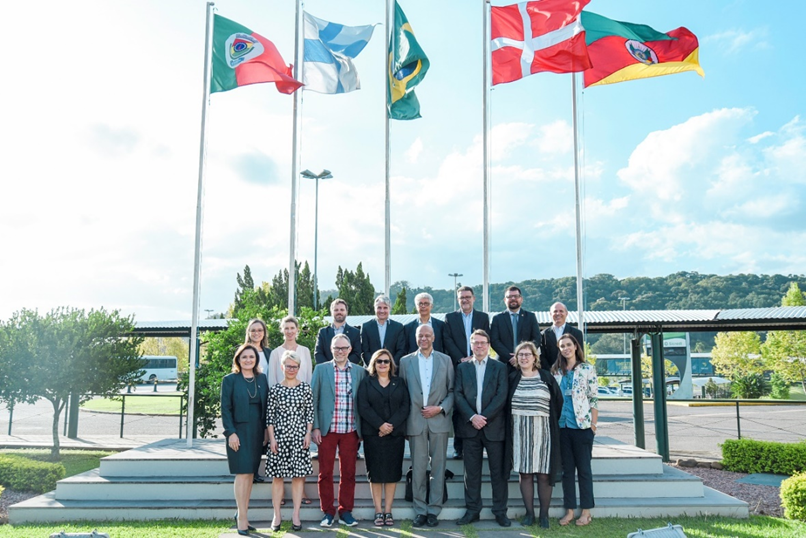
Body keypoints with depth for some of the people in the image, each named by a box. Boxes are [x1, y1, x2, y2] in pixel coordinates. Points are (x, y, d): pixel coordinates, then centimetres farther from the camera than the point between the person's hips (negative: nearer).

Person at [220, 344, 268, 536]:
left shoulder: (261, 379, 9)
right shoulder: (230, 380, -3)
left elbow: (266, 405, 11)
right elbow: (225, 409, -6)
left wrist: (266, 430, 5)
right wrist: (231, 433, -13)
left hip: (257, 433, 4)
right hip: (239, 432, -4)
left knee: (250, 473, 9)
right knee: (242, 474, -6)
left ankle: (242, 514, 20)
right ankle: (242, 519, 0)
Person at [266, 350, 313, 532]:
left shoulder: (305, 387, 3)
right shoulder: (275, 388, 1)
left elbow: (310, 413, 5)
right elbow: (270, 415, 1)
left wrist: (308, 434, -2)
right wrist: (271, 437, -4)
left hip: (299, 435, 1)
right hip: (279, 435, 0)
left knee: (299, 475, 2)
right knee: (277, 475, 4)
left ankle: (296, 515, 10)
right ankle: (277, 516, 12)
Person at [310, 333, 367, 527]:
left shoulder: (359, 371, 7)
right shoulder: (321, 369, 3)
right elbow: (313, 400, 2)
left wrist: (362, 429, 5)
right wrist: (315, 427, -4)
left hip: (350, 430, 1)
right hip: (327, 429, -1)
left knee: (348, 473, 6)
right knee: (325, 473, 4)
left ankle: (346, 511, 18)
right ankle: (327, 512, 16)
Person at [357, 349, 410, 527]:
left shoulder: (399, 383, 10)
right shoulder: (366, 383, 6)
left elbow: (405, 406, 1)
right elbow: (363, 407, -5)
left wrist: (392, 425, -12)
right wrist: (380, 425, -15)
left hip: (395, 433, 2)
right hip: (373, 434, -1)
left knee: (392, 472, 2)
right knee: (375, 473, 0)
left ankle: (388, 511, 10)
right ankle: (378, 511, 7)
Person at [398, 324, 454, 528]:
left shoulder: (445, 360, 7)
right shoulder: (406, 361, 8)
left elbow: (452, 390, 5)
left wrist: (440, 408, -8)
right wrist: (405, 417, -2)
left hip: (439, 420, 0)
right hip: (416, 421, 0)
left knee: (438, 466, 4)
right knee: (418, 467, 3)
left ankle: (434, 509, 13)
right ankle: (420, 510, 12)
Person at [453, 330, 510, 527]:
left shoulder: (500, 367, 5)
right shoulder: (462, 367, 10)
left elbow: (501, 395, -4)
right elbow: (458, 394, 1)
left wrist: (484, 417, -12)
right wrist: (472, 417, -11)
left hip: (494, 426, -1)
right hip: (470, 426, 1)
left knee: (498, 471, 3)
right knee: (471, 471, 6)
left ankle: (500, 511, 12)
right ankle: (472, 510, 14)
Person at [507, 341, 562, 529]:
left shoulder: (546, 377, 2)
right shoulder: (512, 378, 6)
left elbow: (558, 402, 5)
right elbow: (505, 403, 11)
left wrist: (553, 424, 4)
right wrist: (510, 425, 3)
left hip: (542, 431, -1)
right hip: (519, 431, 1)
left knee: (544, 474, 0)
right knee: (524, 473, 3)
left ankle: (544, 514, 11)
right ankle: (529, 513, 14)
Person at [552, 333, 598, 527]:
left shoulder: (587, 369, -1)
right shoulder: (556, 371, 9)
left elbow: (593, 398, -3)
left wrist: (593, 424, -7)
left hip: (582, 425, -3)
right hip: (562, 426, 4)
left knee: (583, 468, 4)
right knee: (567, 469, 8)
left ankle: (586, 511, 12)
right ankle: (569, 510, 14)